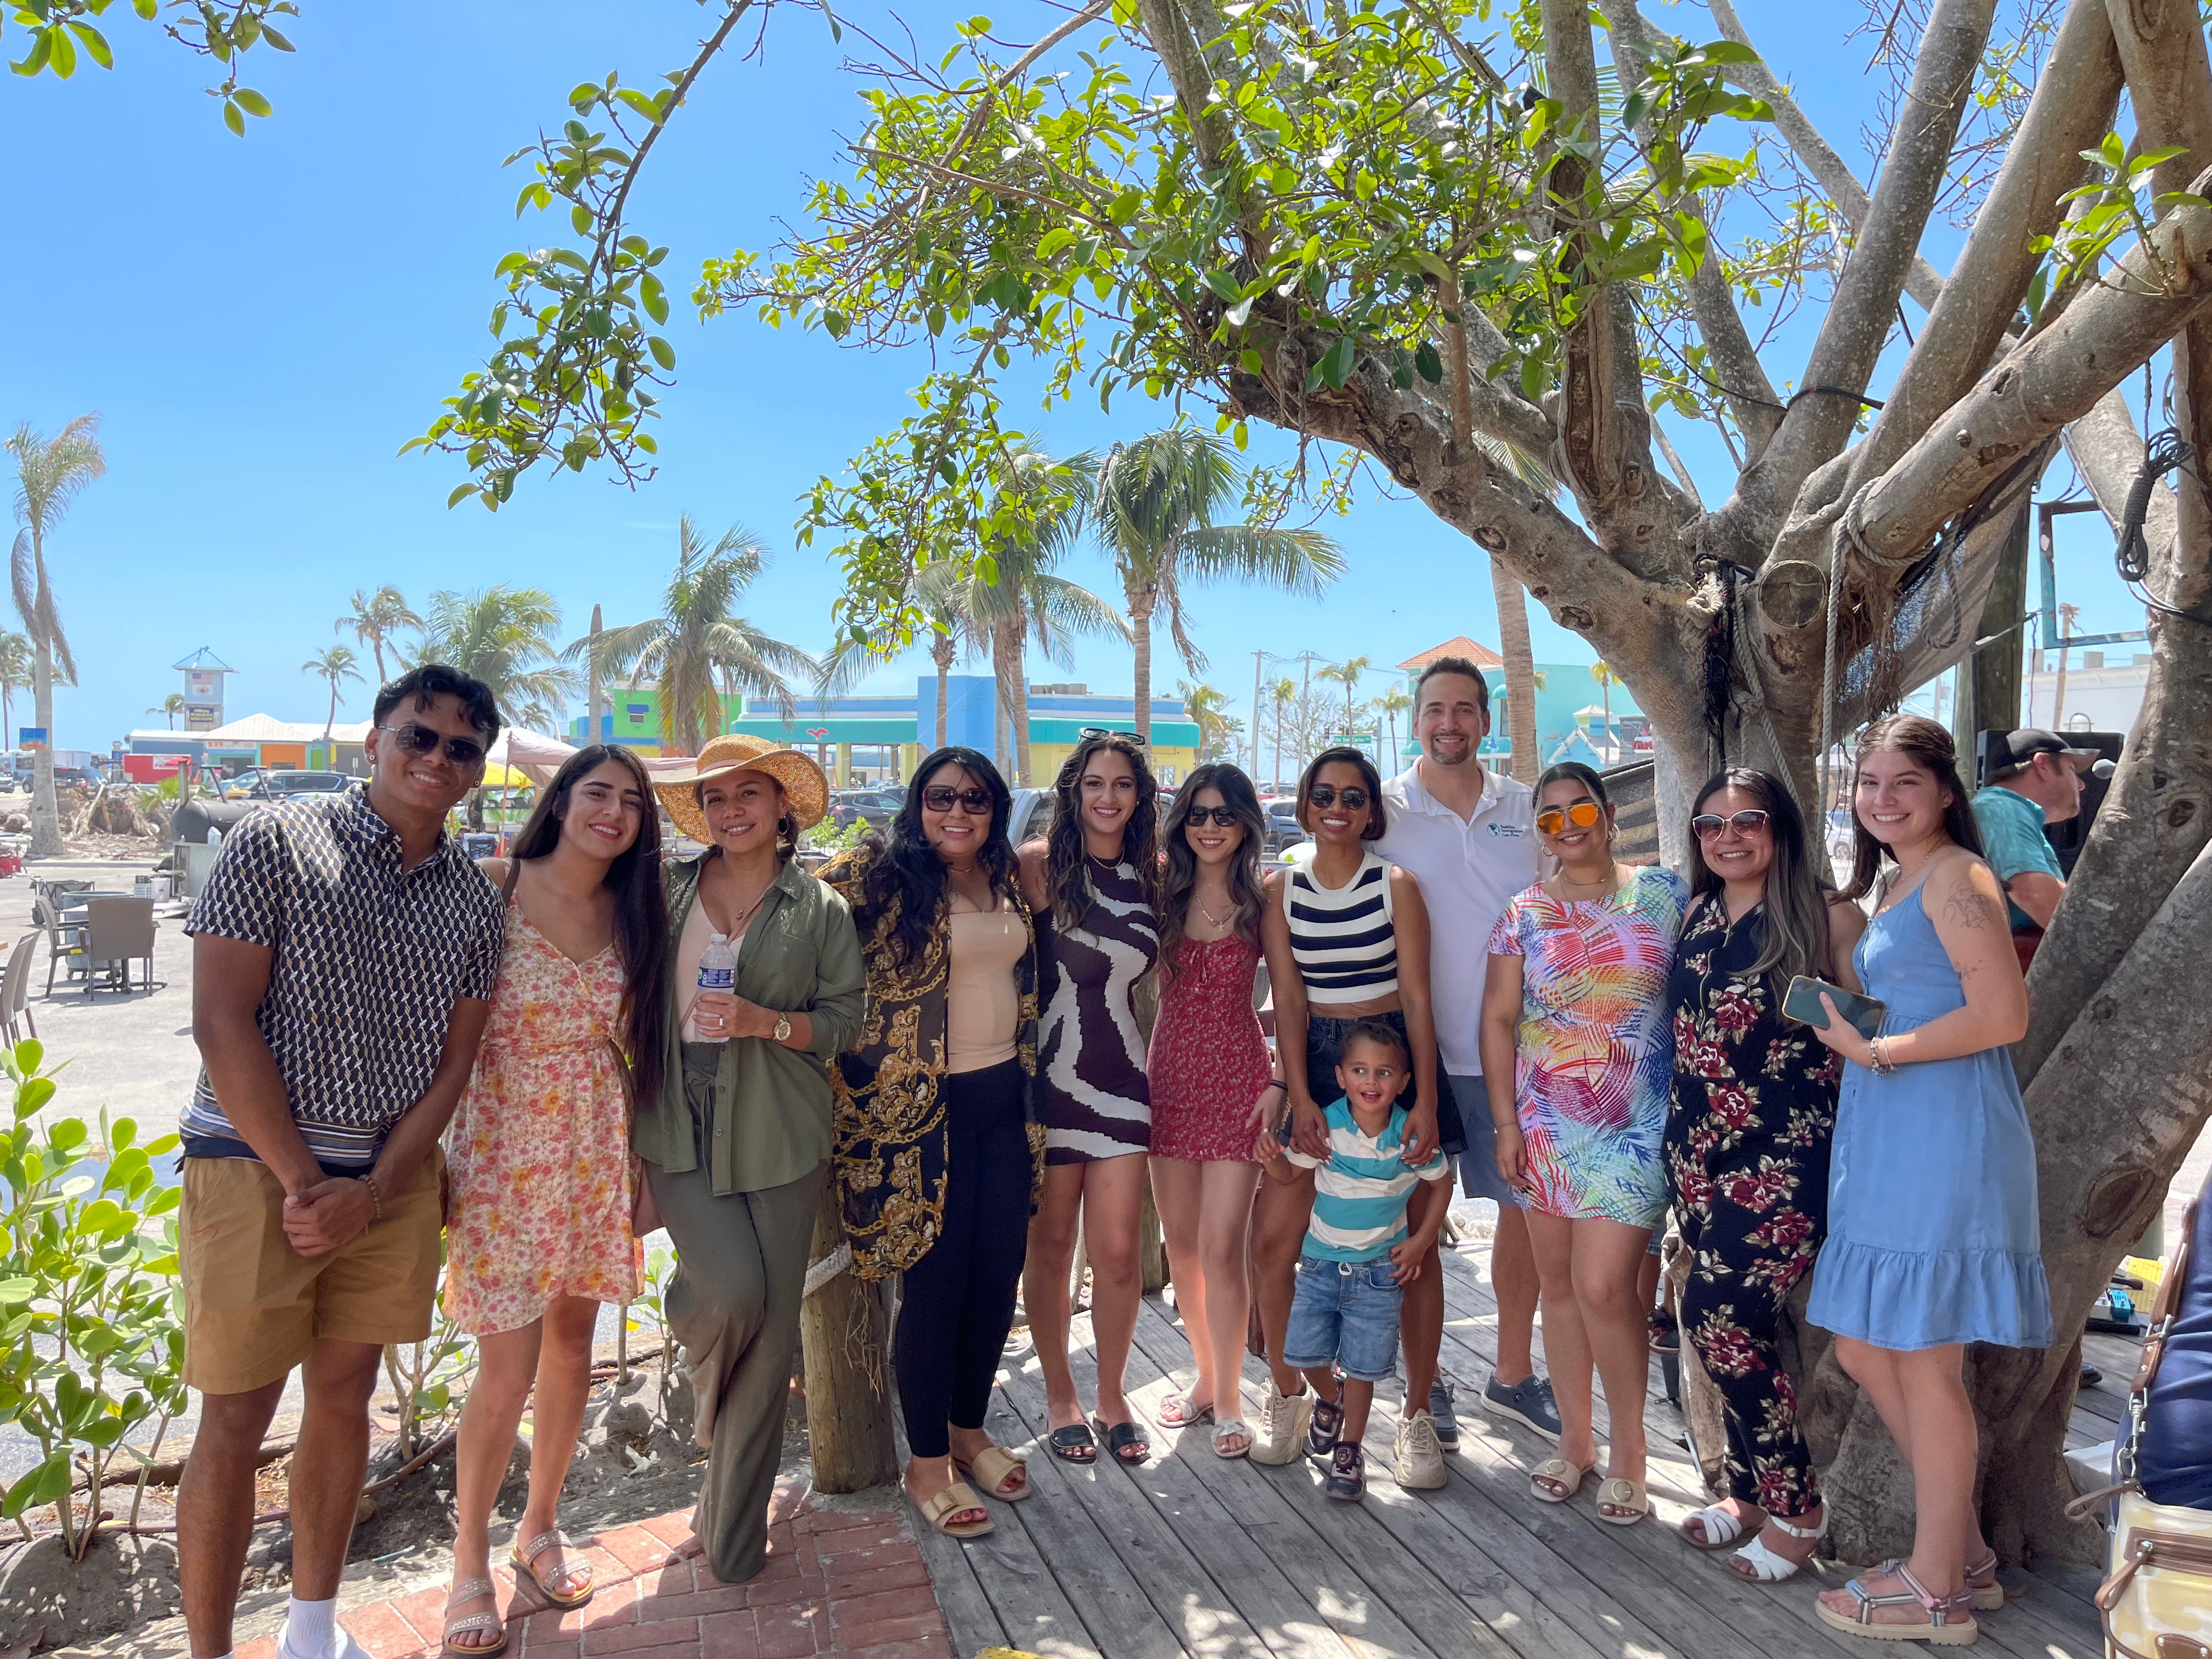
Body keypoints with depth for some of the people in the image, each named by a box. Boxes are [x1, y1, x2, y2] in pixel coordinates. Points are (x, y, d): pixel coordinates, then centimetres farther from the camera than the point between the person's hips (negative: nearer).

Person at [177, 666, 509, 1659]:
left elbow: (452, 1066, 5)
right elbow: (221, 1023, -11)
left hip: (391, 1182, 4)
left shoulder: (476, 903, 6)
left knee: (345, 1398, 14)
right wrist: (303, 1182, -12)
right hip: (256, 1166, -4)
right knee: (235, 1422, 2)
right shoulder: (276, 841, -7)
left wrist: (371, 1193, -7)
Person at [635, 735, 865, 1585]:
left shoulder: (820, 909, 4)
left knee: (771, 1331, 1)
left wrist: (765, 1022, -15)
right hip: (679, 1126, 0)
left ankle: (732, 1534, 21)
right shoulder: (666, 888, 7)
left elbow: (844, 1021, 3)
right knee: (735, 1289, -19)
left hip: (778, 1132, 0)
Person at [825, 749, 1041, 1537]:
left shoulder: (1008, 879, 9)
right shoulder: (880, 874, -9)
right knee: (936, 1280, 1)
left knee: (999, 1271, 11)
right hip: (922, 1107, -6)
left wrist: (1030, 1085, 20)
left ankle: (968, 1428, 32)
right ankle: (927, 1463, 19)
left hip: (1004, 1097, 6)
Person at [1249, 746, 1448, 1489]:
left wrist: (1426, 1100, -11)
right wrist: (1299, 1097, -10)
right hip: (1313, 1063, 2)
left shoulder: (1398, 887, -2)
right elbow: (1288, 999, -1)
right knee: (1272, 1239, -4)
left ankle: (1418, 1413, 19)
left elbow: (1417, 998, -4)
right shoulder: (1280, 889, 3)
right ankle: (1287, 1392, 18)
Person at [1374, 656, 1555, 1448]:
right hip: (1416, 1051, -3)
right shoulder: (1383, 809, -2)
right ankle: (1425, 1389, 22)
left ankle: (1513, 1374, 31)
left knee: (1527, 1206, 12)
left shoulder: (1527, 808, 5)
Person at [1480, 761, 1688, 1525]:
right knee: (1558, 1282, 10)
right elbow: (1498, 1019, 4)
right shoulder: (1526, 911, 4)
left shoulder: (1662, 893, 1)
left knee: (1602, 1286, -9)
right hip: (1546, 1121, 3)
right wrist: (1506, 1121, -1)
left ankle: (1628, 1448, 12)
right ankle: (1576, 1438, 27)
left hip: (1635, 1122, -2)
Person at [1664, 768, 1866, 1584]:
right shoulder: (1696, 917, 12)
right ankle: (1750, 1491, 28)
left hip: (1786, 1149, -6)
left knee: (1720, 1316, -11)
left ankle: (1794, 1505, 9)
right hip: (1700, 1145, 6)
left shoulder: (1827, 917, -5)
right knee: (1735, 1323, 10)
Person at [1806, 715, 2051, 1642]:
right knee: (1863, 1349, 14)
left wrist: (1874, 1050, -14)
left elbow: (2002, 1014, -18)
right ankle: (1966, 1553, 29)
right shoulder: (1890, 881, 18)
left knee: (1923, 1358, 1)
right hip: (1884, 1143, 10)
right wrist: (1851, 1033, 11)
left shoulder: (1956, 874, -10)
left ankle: (1936, 1587, 17)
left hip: (1945, 1140, -10)